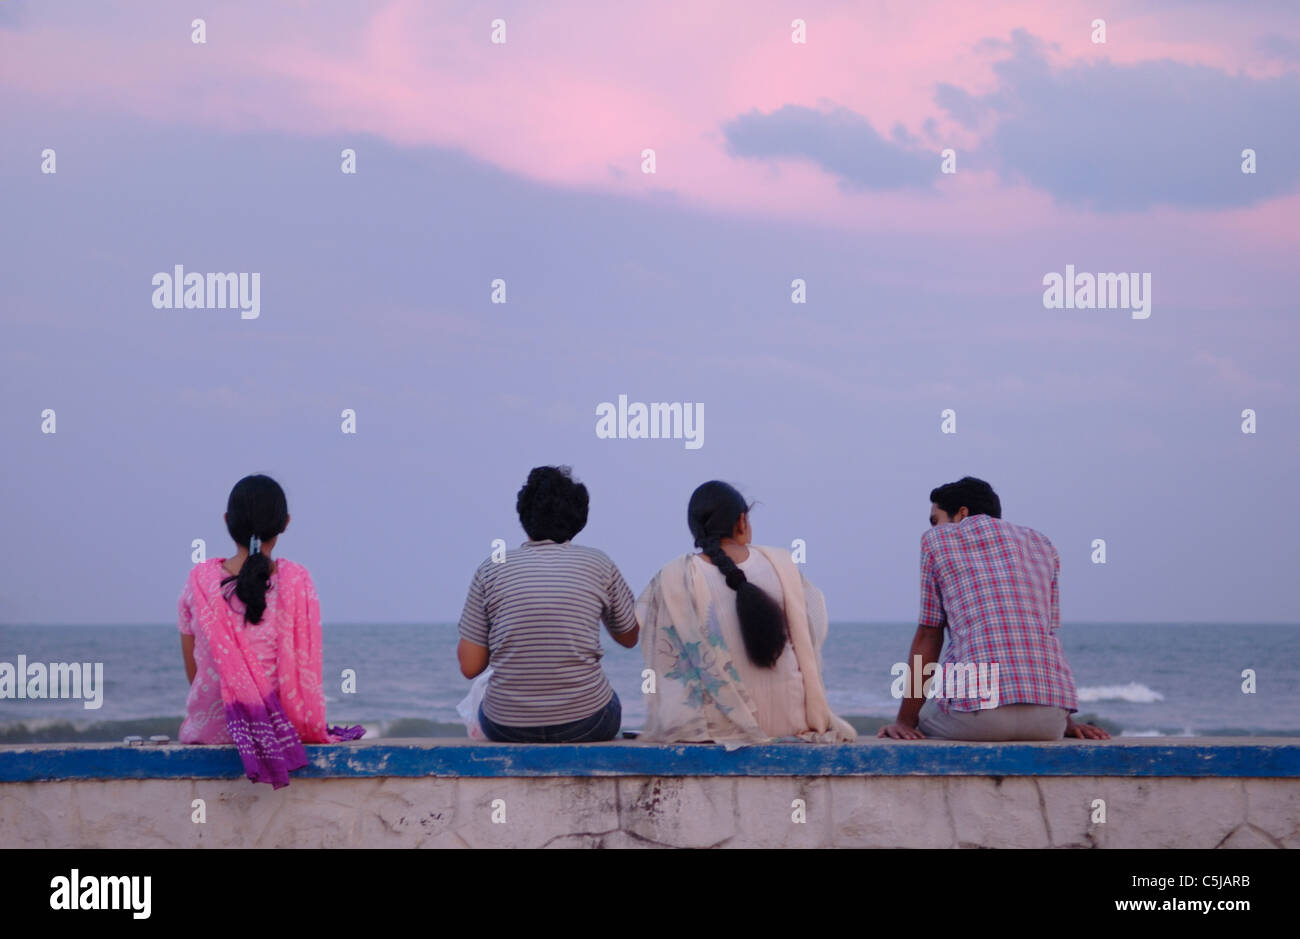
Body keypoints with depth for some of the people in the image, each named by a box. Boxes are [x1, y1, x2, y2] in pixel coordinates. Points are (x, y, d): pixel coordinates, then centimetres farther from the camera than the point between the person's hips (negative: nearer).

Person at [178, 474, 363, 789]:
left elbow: (192, 670, 3)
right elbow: (305, 667, -3)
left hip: (208, 727, 1)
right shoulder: (296, 582, -8)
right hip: (286, 727, -1)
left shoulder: (200, 579, -3)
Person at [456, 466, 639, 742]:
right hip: (585, 724, 0)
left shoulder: (491, 569, -1)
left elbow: (470, 667, -1)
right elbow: (629, 637, 16)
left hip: (506, 727, 0)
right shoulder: (598, 565, 0)